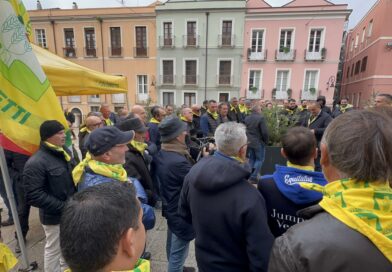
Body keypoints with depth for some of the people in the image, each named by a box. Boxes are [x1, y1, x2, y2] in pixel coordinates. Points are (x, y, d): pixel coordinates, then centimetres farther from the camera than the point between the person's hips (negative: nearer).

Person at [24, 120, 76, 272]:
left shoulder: (65, 152, 0)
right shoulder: (36, 163, -22)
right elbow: (34, 196, -24)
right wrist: (63, 207, -23)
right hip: (54, 216, -7)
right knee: (53, 249, 16)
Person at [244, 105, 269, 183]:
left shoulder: (246, 118, 5)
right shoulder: (261, 118, -14)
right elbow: (264, 132, -16)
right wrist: (266, 141, -1)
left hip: (249, 142, 6)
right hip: (259, 142, -6)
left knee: (251, 159, 15)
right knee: (259, 159, 5)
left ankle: (250, 176, 17)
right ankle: (254, 176, -1)